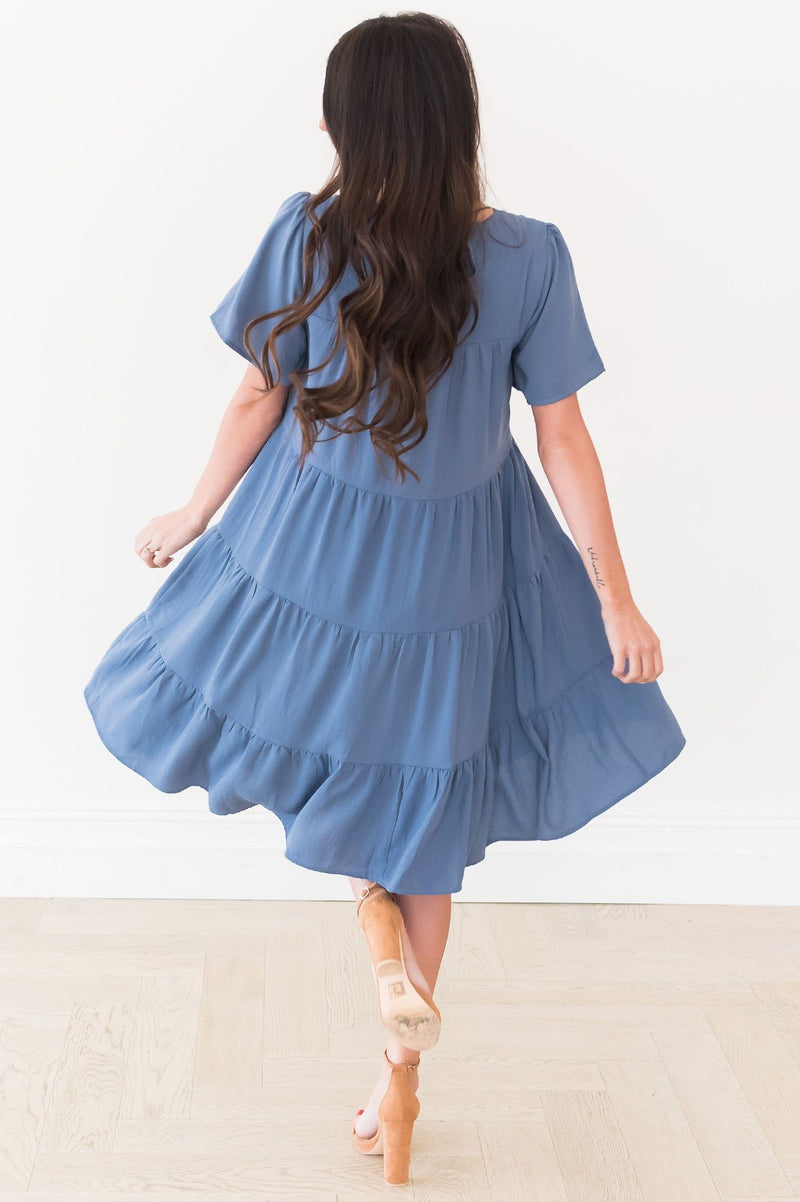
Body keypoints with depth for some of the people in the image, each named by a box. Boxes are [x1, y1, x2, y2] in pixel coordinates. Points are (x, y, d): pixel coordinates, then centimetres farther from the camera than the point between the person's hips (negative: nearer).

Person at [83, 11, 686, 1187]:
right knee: (419, 834, 17)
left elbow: (258, 401, -5)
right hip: (455, 572, 1)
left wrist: (194, 515, 12)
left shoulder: (304, 234, -14)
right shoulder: (528, 257, -15)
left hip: (311, 549, 0)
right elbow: (564, 444, -11)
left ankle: (373, 907, 10)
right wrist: (617, 601, -1)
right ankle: (399, 1081, 31)